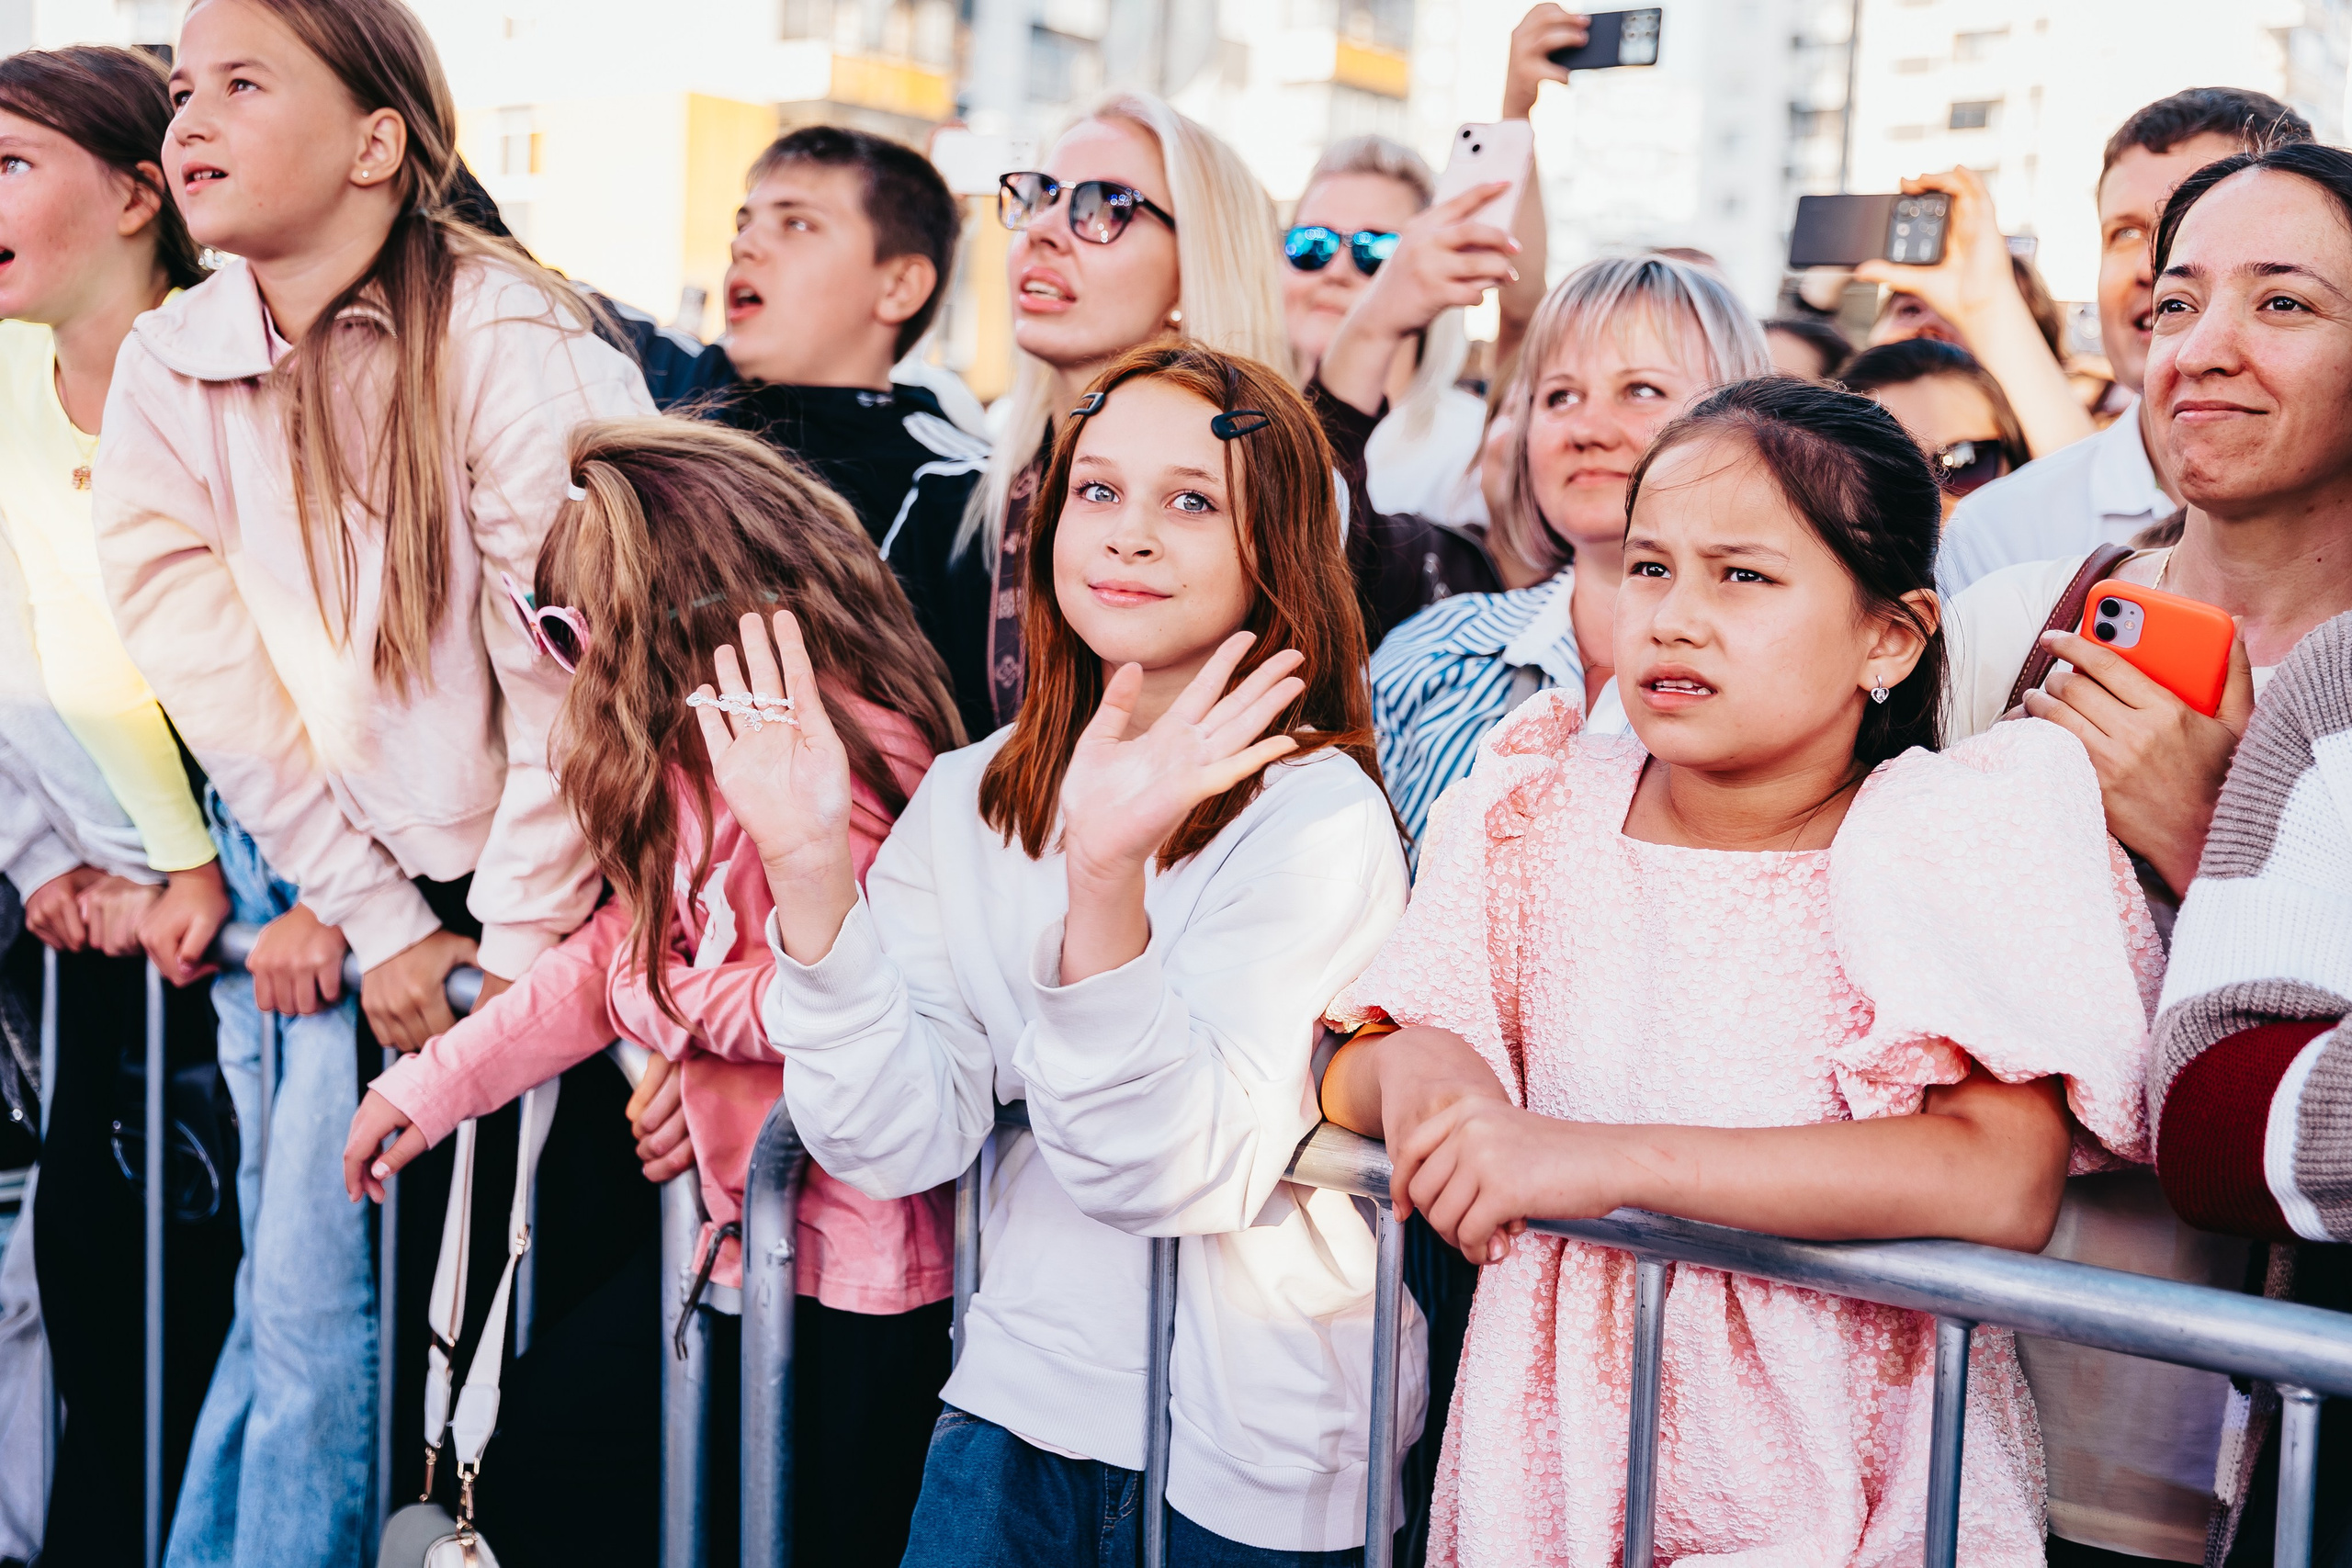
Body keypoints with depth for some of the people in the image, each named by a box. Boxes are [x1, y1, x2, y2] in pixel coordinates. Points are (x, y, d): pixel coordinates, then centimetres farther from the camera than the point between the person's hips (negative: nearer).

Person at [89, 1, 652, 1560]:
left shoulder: (511, 343, -17)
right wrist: (370, 914, -7)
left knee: (312, 1289, -2)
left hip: (466, 884, -4)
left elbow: (569, 677, -19)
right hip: (289, 876, 4)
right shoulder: (169, 366, 0)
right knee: (293, 1281, 6)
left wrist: (511, 959, -16)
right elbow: (202, 656, -2)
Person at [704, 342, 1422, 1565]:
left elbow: (1174, 1175, -24)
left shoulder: (1319, 817, -15)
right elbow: (896, 1143, -8)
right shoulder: (966, 800, 0)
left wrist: (1108, 881, -37)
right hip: (1022, 1391, 4)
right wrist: (810, 872, -19)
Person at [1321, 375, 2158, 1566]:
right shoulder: (1536, 814, 5)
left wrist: (1604, 1157, -26)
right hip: (1555, 1457, 6)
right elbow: (1348, 1073, 8)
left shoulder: (1955, 845, -7)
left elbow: (2004, 1185, -22)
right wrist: (1416, 1067, -16)